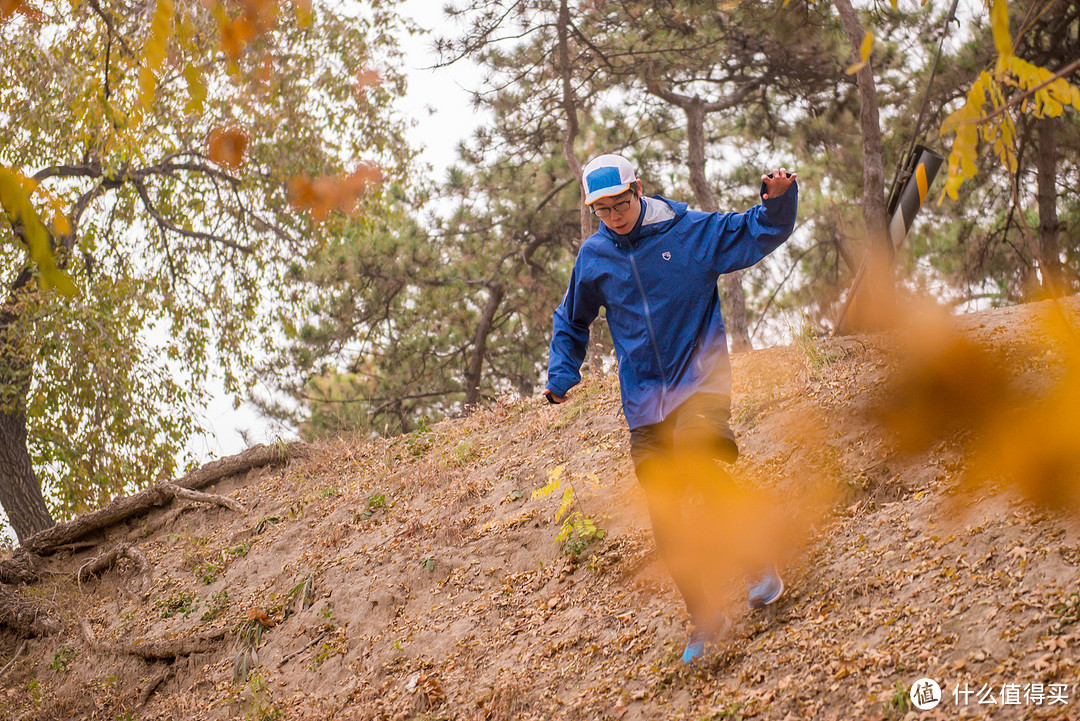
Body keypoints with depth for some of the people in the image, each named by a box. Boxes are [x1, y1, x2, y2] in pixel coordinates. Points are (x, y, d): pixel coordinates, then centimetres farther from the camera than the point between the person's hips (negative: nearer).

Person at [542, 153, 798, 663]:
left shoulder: (690, 231, -3)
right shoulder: (593, 257, 5)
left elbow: (756, 235, 5)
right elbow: (571, 322, 21)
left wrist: (778, 200, -14)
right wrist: (561, 374, 9)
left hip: (700, 378, -4)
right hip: (645, 398, 4)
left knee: (696, 460, -30)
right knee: (665, 516, 0)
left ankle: (759, 564, -12)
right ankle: (704, 617, 13)